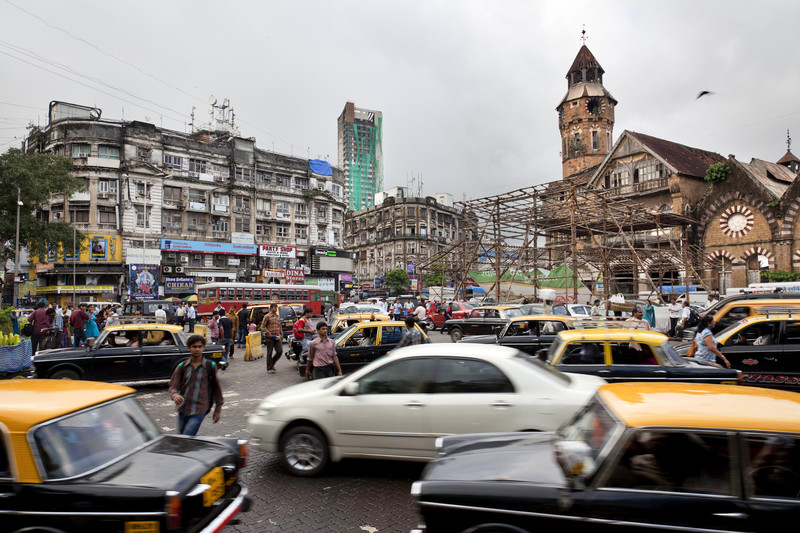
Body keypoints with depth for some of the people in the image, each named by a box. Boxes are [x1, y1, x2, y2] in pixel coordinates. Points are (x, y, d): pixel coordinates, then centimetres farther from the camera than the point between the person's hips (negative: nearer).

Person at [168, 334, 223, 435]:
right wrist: (175, 396, -25)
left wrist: (218, 409, 8)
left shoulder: (210, 366, -2)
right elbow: (173, 386, 0)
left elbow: (216, 387, 6)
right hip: (183, 409, 4)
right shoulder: (182, 367, 3)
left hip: (199, 411, -4)